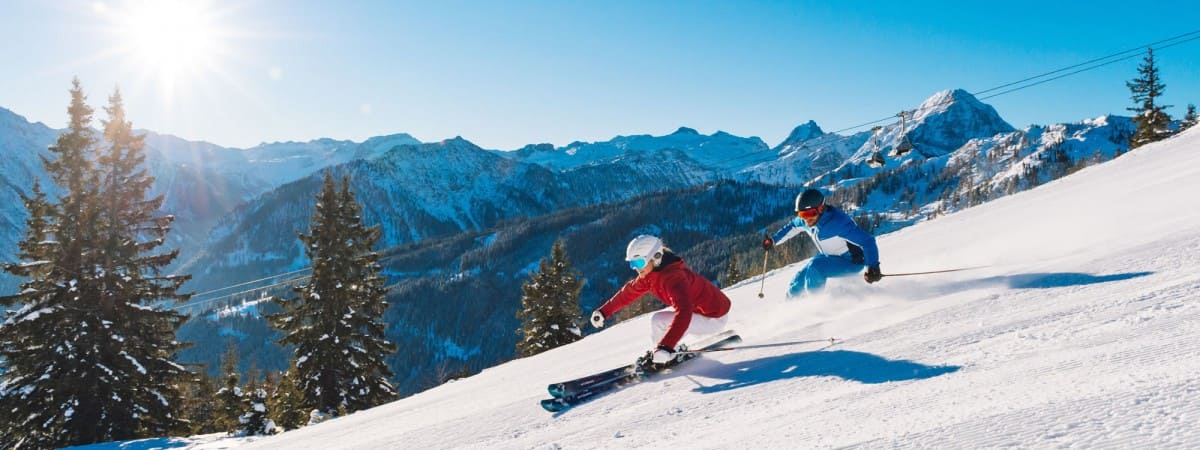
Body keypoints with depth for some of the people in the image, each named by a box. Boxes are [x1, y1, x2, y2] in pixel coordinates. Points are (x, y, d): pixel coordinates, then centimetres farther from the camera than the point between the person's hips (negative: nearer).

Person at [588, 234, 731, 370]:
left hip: (714, 318, -9)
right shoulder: (651, 274, -2)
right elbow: (629, 291, 13)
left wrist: (666, 347, -51)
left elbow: (683, 312, -43)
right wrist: (604, 311, 17)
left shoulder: (673, 276, -30)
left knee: (658, 321, -17)